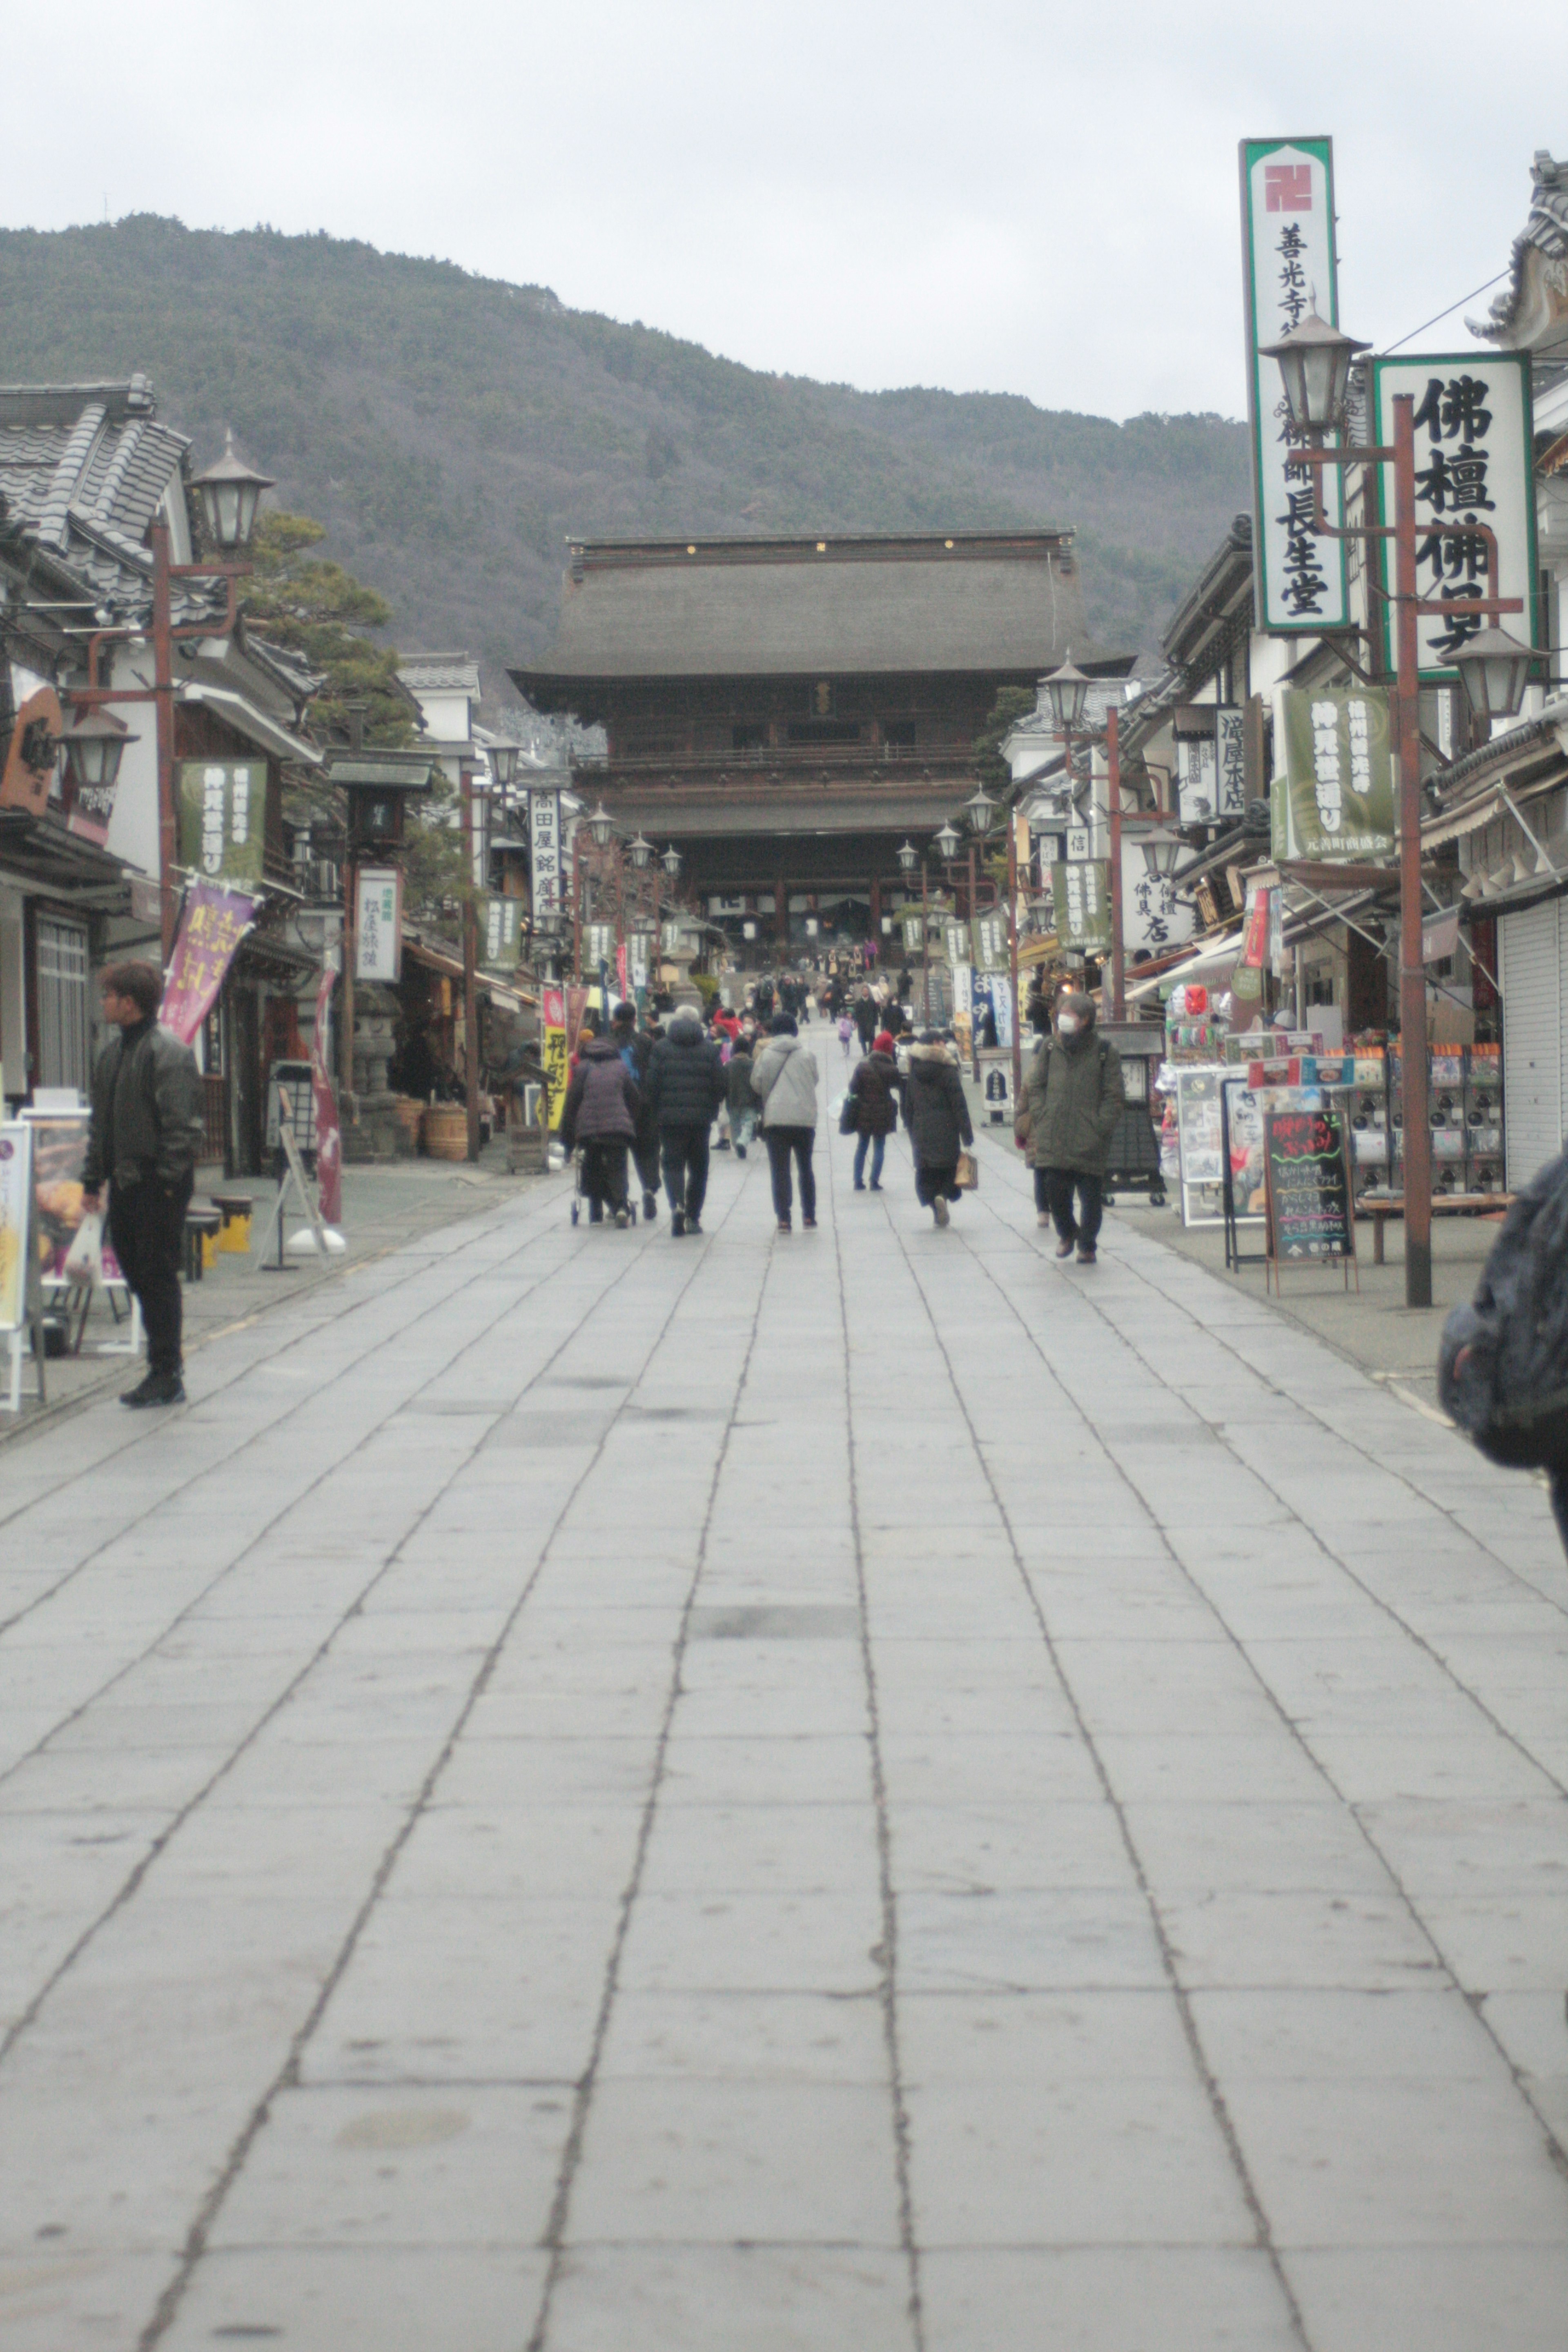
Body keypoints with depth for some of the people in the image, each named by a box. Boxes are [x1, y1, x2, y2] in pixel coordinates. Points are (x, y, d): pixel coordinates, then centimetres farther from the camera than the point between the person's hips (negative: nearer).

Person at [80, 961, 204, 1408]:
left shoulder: (169, 1052, -12)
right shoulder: (113, 1052, 16)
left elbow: (182, 1124, -17)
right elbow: (101, 1122, 22)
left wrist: (169, 1181, -20)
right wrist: (93, 1178, 18)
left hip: (158, 1183, -9)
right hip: (126, 1182, 9)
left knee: (157, 1276, -5)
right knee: (137, 1272, 11)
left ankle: (167, 1377, 1)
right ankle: (166, 1366, 19)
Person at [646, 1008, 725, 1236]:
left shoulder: (661, 1048, 1)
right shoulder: (710, 1050, 4)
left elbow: (652, 1087, -2)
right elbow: (720, 1087, 1)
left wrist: (657, 1114, 8)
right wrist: (710, 1112, 12)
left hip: (670, 1119, -1)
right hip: (700, 1120, 1)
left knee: (673, 1165, 3)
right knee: (698, 1168, 12)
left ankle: (677, 1206, -21)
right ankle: (693, 1217, 13)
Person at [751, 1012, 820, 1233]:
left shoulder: (766, 1055, -2)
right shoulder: (807, 1055, 2)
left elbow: (757, 1084, 3)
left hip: (776, 1118, -2)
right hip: (805, 1117, 2)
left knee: (780, 1171, 1)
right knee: (806, 1168, 15)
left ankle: (784, 1219, -5)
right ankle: (809, 1217, 16)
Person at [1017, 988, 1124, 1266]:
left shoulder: (1104, 1052, 1)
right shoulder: (1048, 1049, 9)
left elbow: (1114, 1098, 1)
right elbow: (1034, 1087, 13)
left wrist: (1100, 1128, -10)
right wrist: (1042, 1120, -1)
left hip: (1090, 1145, -2)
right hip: (1052, 1143, 2)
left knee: (1091, 1196, 4)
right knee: (1055, 1190, 1)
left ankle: (1087, 1244, 20)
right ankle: (1067, 1232, 27)